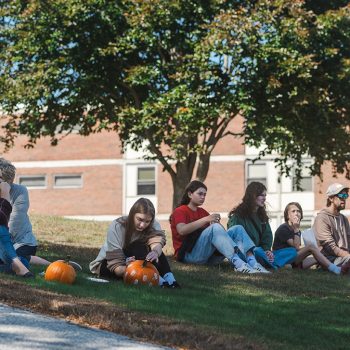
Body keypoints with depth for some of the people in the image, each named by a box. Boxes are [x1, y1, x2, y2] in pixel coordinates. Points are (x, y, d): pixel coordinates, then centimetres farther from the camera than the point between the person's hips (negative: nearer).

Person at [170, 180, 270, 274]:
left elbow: (221, 231, 14)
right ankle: (237, 263, -49)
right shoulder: (180, 211, 5)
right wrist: (205, 219, -22)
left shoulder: (202, 212, 24)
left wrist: (217, 222, -10)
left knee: (238, 229, -6)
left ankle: (253, 263, -32)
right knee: (215, 227, -30)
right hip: (189, 254, -7)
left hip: (209, 255, 7)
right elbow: (182, 230, -19)